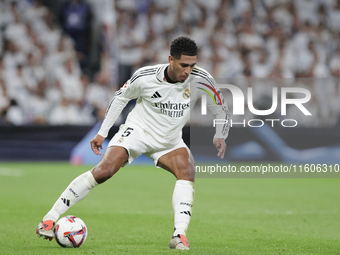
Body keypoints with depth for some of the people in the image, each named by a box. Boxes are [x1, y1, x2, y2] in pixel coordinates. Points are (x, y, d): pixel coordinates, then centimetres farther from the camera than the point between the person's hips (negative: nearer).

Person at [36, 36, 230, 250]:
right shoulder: (145, 77, -20)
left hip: (169, 142, 2)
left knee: (187, 173, -27)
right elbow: (121, 97, 0)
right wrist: (102, 133, 2)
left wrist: (220, 137, -20)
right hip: (138, 130, -2)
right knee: (103, 172, -21)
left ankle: (180, 236, -32)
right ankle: (50, 219, -14)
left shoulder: (200, 80, -18)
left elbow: (221, 111, -3)